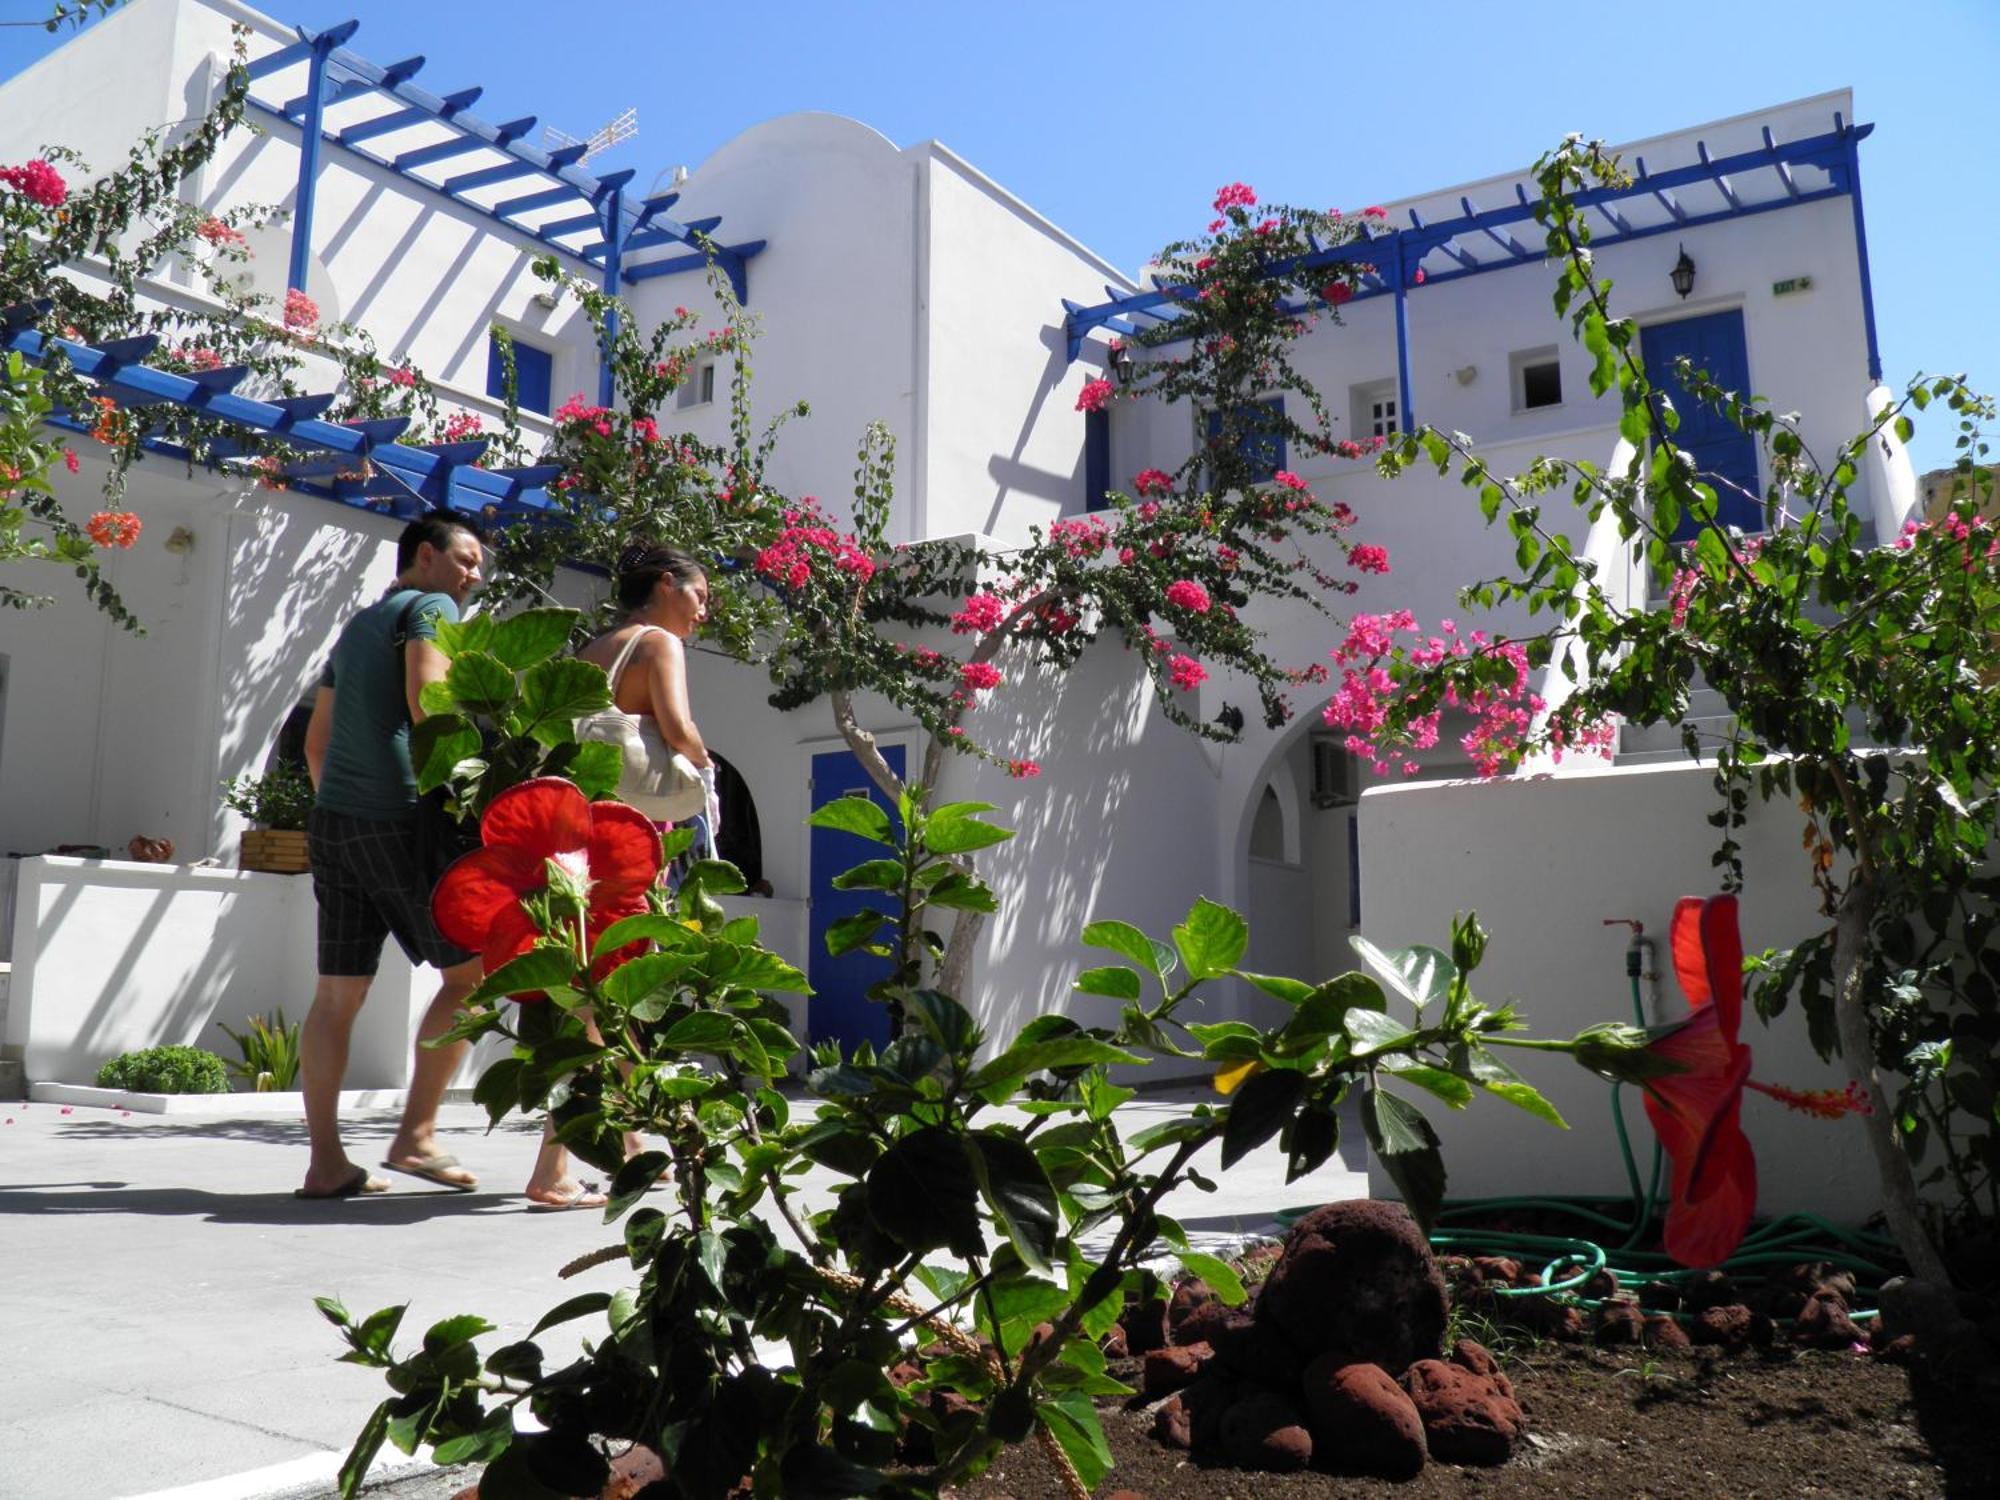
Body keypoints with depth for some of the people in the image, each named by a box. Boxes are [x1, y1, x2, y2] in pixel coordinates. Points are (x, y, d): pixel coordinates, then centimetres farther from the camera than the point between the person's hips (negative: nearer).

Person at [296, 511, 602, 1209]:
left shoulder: (356, 627, 27)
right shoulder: (430, 608, 1)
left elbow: (316, 741, 28)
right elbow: (426, 700, -16)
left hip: (332, 816, 9)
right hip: (399, 817, -8)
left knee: (337, 993, 5)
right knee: (469, 970, -1)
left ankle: (326, 1162, 5)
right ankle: (416, 1133, -5)